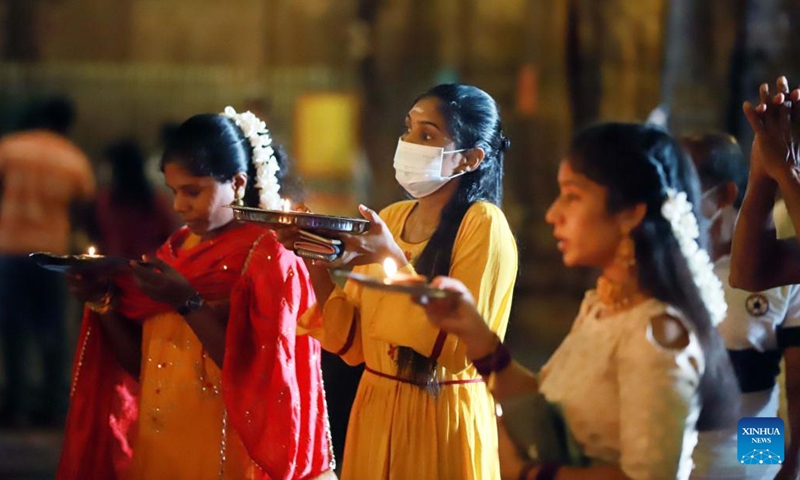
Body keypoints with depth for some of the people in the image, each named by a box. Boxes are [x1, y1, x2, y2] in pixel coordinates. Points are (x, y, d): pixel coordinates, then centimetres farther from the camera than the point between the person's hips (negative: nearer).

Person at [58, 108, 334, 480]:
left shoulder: (268, 257, -10)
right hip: (157, 447, 6)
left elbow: (257, 375, -19)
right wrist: (104, 303, -6)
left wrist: (188, 304, -24)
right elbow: (142, 365, 8)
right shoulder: (176, 249, 8)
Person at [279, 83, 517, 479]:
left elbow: (457, 344, -20)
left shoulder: (482, 224, -11)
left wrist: (392, 260, -24)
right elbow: (352, 342, 3)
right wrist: (319, 268, -11)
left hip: (442, 418, -6)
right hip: (375, 412, 6)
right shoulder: (389, 219, 6)